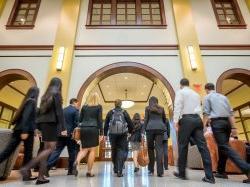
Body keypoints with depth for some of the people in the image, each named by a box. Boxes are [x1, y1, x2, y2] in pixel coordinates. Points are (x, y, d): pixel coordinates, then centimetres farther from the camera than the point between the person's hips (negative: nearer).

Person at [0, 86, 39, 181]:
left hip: (18, 129, 8)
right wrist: (25, 131, -24)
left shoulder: (27, 101, 17)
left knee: (8, 150, 5)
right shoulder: (32, 101, -8)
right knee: (28, 152, 3)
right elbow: (26, 116, -20)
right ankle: (27, 175, 10)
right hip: (27, 130, -8)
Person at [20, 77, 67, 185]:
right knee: (50, 148, -5)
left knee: (46, 149, 7)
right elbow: (59, 112, -13)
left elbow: (41, 111, 16)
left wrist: (39, 127, 18)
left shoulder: (46, 95, 17)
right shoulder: (56, 94, -5)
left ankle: (41, 177, 6)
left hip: (44, 123, 8)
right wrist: (63, 128, -14)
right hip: (51, 123, -8)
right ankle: (26, 167, -14)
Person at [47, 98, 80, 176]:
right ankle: (71, 170, 15)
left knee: (56, 151, 7)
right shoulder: (75, 110, -6)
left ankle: (46, 167, -1)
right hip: (71, 134, -5)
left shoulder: (63, 110, 13)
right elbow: (76, 123, -12)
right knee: (72, 152, 7)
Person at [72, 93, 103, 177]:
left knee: (84, 149, 11)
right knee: (92, 150, 4)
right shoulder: (99, 107, 3)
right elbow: (100, 120, -2)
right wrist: (101, 133, 0)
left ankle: (76, 162, -15)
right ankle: (89, 172, 7)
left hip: (83, 129, 4)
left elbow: (80, 119, 12)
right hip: (93, 129, -4)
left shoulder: (84, 107, 13)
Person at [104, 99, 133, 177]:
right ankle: (119, 171, -5)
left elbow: (106, 124, 5)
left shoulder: (110, 112, 7)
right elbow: (130, 123, 3)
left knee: (114, 150, 17)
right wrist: (130, 131, 18)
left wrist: (105, 134, 10)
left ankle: (115, 168, 30)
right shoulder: (124, 112, 5)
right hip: (123, 134, -2)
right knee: (122, 150, 2)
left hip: (112, 134, 2)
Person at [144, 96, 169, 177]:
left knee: (150, 148, 8)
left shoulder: (148, 108, 10)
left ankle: (151, 170, 14)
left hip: (150, 128, -1)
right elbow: (164, 120, 18)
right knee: (159, 149, -3)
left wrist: (145, 129, 5)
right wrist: (165, 129, 21)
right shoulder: (161, 108, 17)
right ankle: (160, 172, -7)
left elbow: (146, 119, 4)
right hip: (160, 128, 2)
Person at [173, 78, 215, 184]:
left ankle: (181, 173, 10)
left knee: (183, 146, 2)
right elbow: (199, 108, 20)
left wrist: (176, 121, -12)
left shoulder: (180, 92, 6)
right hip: (197, 119, 6)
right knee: (202, 146, 0)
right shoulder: (196, 94, 25)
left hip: (186, 119, -6)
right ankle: (209, 176, -2)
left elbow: (178, 107, -7)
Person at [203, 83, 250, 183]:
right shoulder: (223, 97, 19)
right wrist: (233, 127, 7)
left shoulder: (207, 97, 4)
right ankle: (221, 172, 20)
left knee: (225, 147, -8)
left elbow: (206, 113, -4)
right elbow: (231, 113, 10)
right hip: (227, 122, 6)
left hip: (217, 123, -6)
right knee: (222, 147, 13)